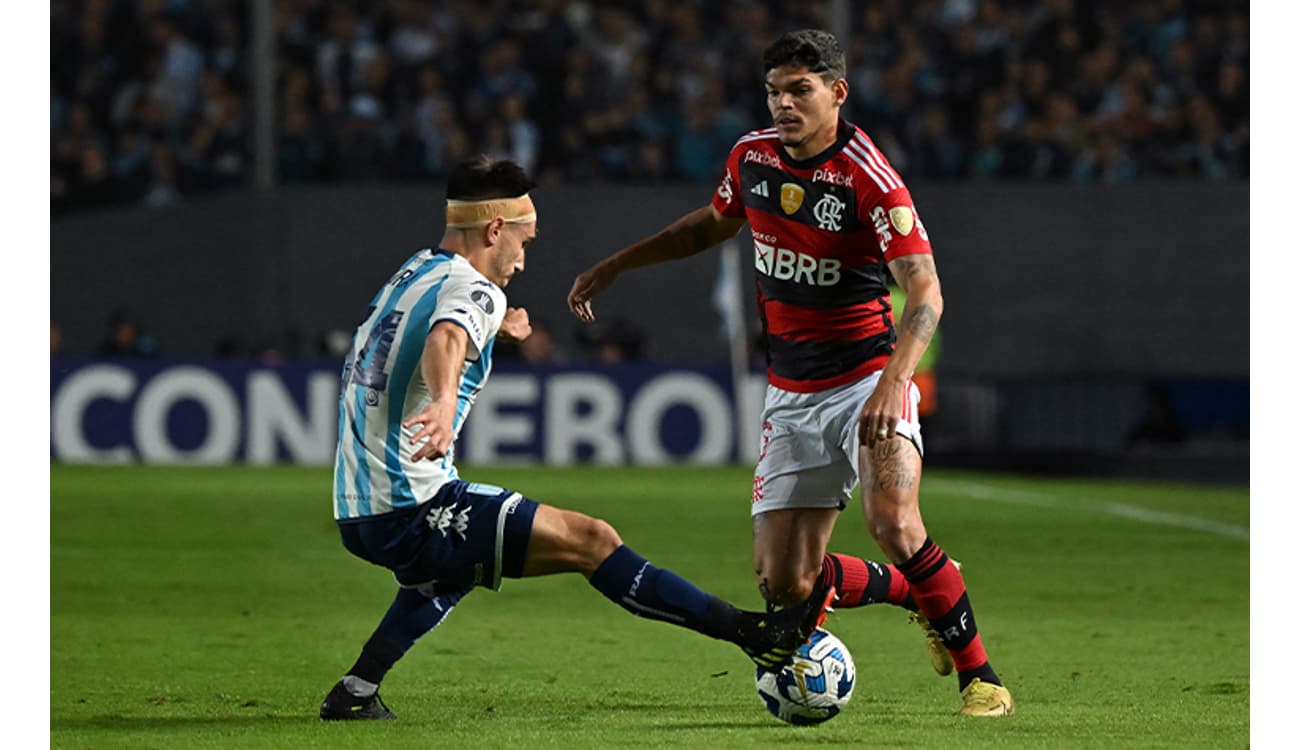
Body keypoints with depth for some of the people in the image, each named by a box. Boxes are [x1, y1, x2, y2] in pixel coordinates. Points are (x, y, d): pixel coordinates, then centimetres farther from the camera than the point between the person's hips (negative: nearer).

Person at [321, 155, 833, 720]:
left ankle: (356, 691, 32)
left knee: (455, 562, 40)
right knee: (589, 540, -12)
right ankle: (756, 634, -17)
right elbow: (444, 341, -37)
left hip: (356, 514, 9)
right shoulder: (473, 290, -12)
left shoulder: (415, 272, 16)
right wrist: (444, 401, -57)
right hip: (414, 510, -9)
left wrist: (493, 329, 34)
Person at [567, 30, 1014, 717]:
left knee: (893, 523, -31)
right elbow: (714, 223, 24)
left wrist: (893, 383, -39)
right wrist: (615, 265, 25)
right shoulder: (752, 156, 2)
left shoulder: (869, 178, -18)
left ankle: (977, 675, -12)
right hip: (792, 396, 6)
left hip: (868, 379, -6)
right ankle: (918, 591, 25)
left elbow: (925, 294, -24)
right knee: (784, 584, -4)